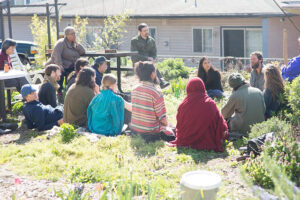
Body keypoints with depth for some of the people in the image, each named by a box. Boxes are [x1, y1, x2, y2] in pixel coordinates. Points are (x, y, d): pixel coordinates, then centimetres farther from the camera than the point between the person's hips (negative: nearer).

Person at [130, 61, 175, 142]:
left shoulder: (134, 90, -1)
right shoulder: (156, 93, -19)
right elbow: (163, 120, -14)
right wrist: (165, 123, 8)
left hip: (134, 129, 7)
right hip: (150, 132, -7)